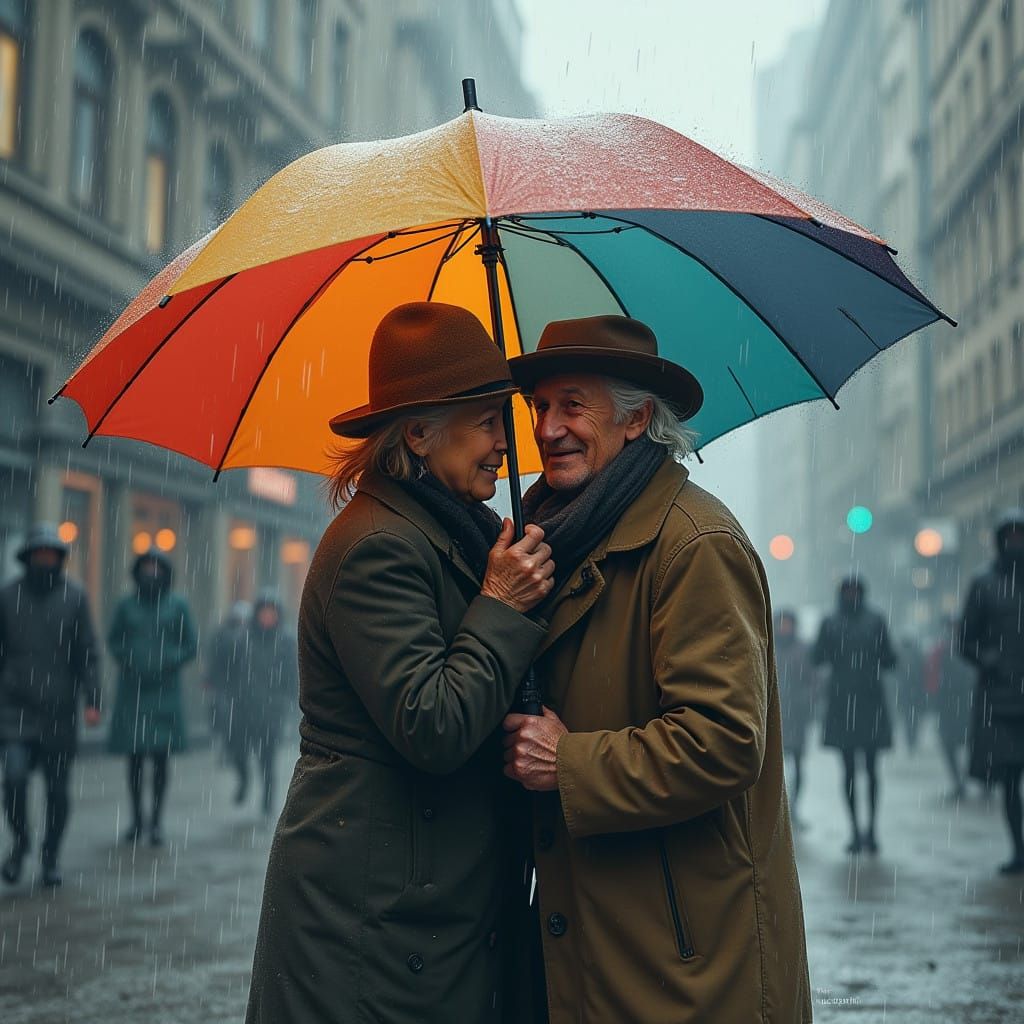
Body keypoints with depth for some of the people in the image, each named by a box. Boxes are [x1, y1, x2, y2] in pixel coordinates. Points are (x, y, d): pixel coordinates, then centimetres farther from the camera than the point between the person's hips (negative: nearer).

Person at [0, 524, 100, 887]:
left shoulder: (74, 596, 2)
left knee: (58, 786, 5)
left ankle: (51, 856, 23)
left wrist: (92, 700, -8)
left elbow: (87, 653, 0)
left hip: (59, 707, 0)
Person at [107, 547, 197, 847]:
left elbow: (190, 646, 3)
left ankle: (156, 822, 3)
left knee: (161, 755, -4)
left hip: (165, 690, -1)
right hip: (131, 690, 1)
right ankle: (136, 818, 18)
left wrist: (166, 666, -10)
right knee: (133, 755, 3)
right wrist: (127, 664, -6)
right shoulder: (126, 604, 4)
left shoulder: (178, 604, 1)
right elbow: (114, 640, 12)